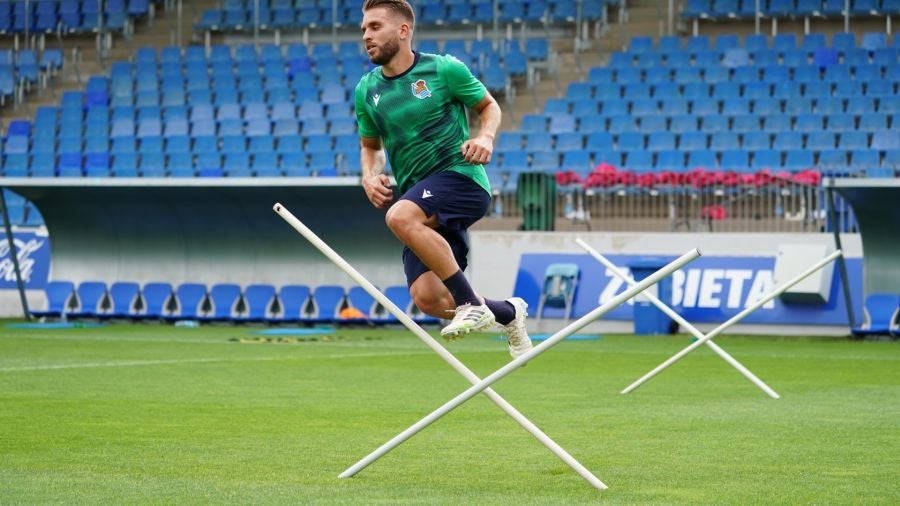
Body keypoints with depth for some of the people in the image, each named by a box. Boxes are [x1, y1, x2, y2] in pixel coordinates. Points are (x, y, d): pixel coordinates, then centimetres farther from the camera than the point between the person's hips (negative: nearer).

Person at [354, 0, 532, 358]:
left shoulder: (444, 70, -3)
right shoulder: (367, 90, 10)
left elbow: (489, 106, 10)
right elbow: (370, 144, 24)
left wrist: (486, 137, -11)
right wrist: (370, 176, 4)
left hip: (461, 177, -5)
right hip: (423, 204, 5)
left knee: (400, 217, -35)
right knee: (427, 299, -11)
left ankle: (471, 304, -25)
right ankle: (507, 312, 19)